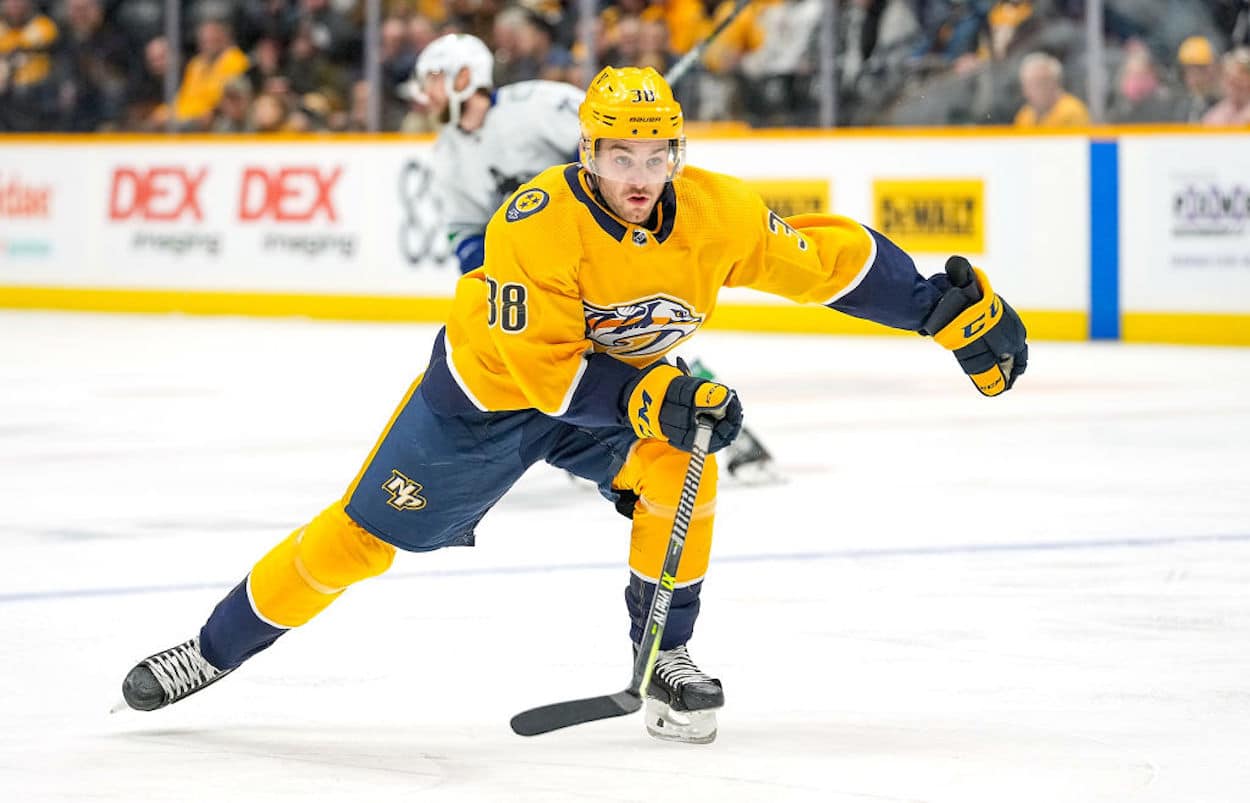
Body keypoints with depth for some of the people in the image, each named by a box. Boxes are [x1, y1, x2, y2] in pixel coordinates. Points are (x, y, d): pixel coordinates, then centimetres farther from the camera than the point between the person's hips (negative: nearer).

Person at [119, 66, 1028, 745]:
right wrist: (651, 397, -42)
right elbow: (538, 365, -33)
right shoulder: (537, 224, -34)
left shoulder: (715, 212, -23)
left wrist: (954, 309, -16)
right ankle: (216, 648, 16)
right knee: (364, 534, -1)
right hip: (491, 386, -3)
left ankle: (666, 657, -9)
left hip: (628, 381, 3)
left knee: (681, 464, -26)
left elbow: (827, 256, -14)